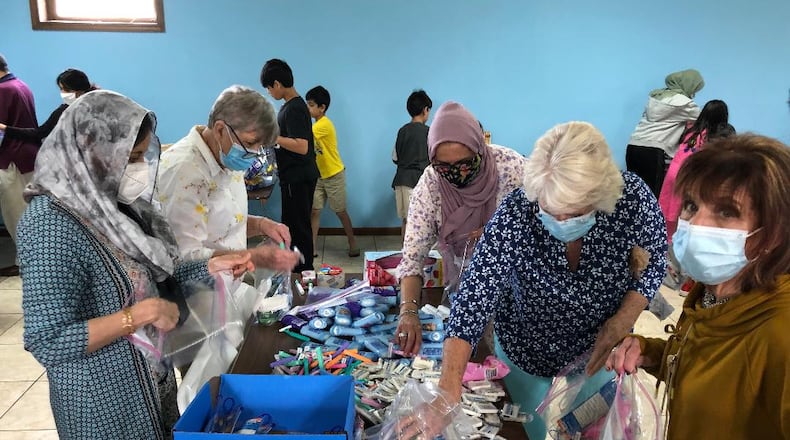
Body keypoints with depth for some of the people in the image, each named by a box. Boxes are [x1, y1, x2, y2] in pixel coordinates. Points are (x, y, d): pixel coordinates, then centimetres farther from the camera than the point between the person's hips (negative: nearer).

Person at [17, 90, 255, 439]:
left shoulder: (106, 203, -1)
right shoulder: (52, 225, -26)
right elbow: (48, 342, -27)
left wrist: (211, 266, -3)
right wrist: (143, 313, -28)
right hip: (101, 397, -8)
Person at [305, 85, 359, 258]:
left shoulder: (324, 124, -20)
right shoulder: (317, 125, 9)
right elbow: (311, 146, 4)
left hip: (334, 175, -8)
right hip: (319, 176, 8)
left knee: (340, 212, 5)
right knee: (314, 211, 3)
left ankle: (353, 244, 21)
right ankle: (312, 248, 8)